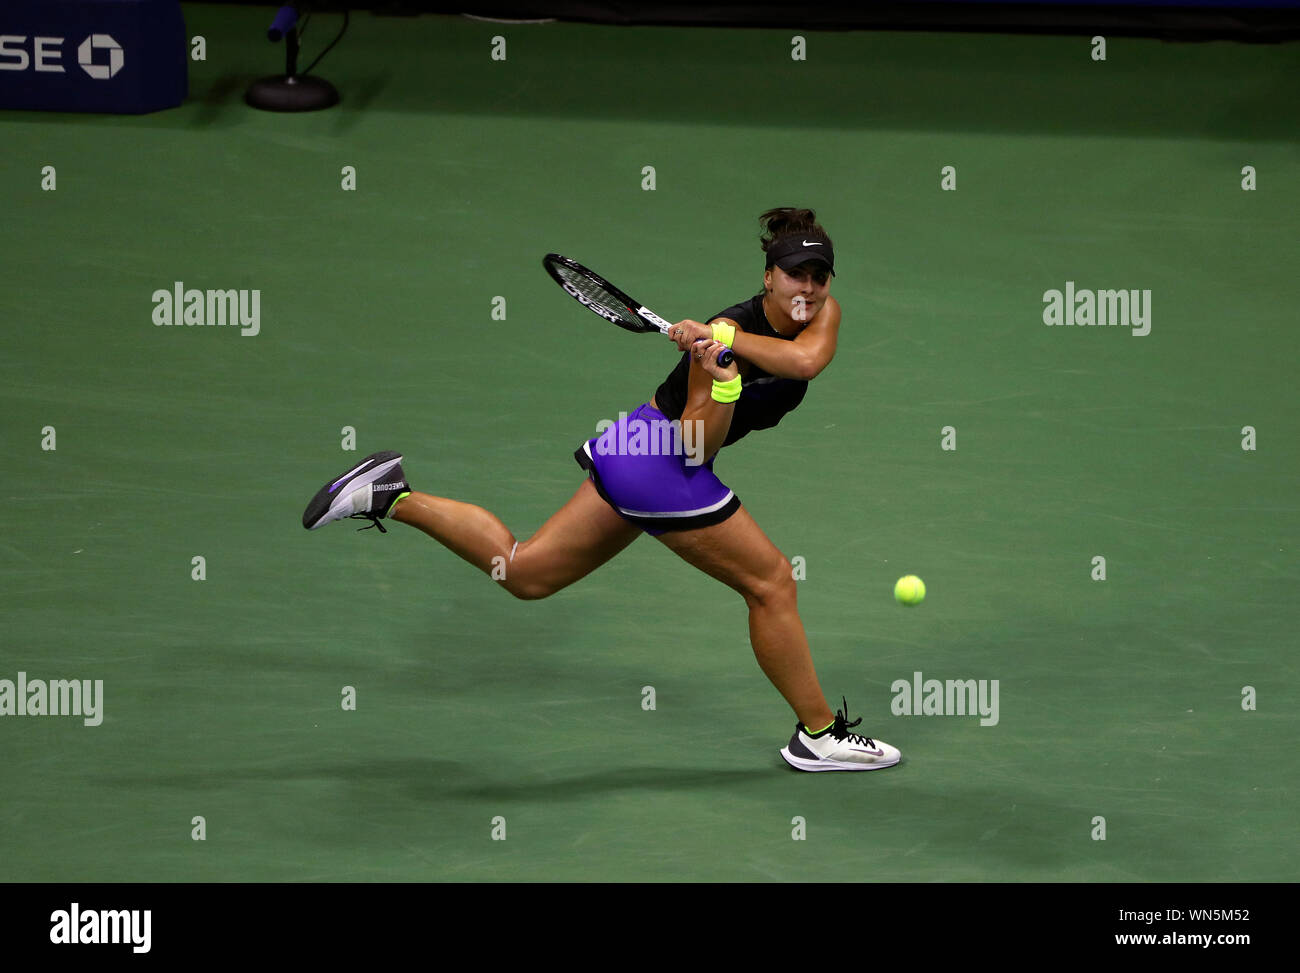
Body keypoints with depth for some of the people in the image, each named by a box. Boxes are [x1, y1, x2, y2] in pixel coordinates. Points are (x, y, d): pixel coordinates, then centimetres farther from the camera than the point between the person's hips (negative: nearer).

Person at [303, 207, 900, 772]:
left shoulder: (824, 313, -3)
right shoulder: (732, 330, -24)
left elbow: (807, 359, -26)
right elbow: (694, 445, -24)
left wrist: (723, 338, -31)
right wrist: (721, 384, -40)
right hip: (663, 465, -8)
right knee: (772, 584, -2)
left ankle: (395, 497, 18)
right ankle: (818, 734, 10)